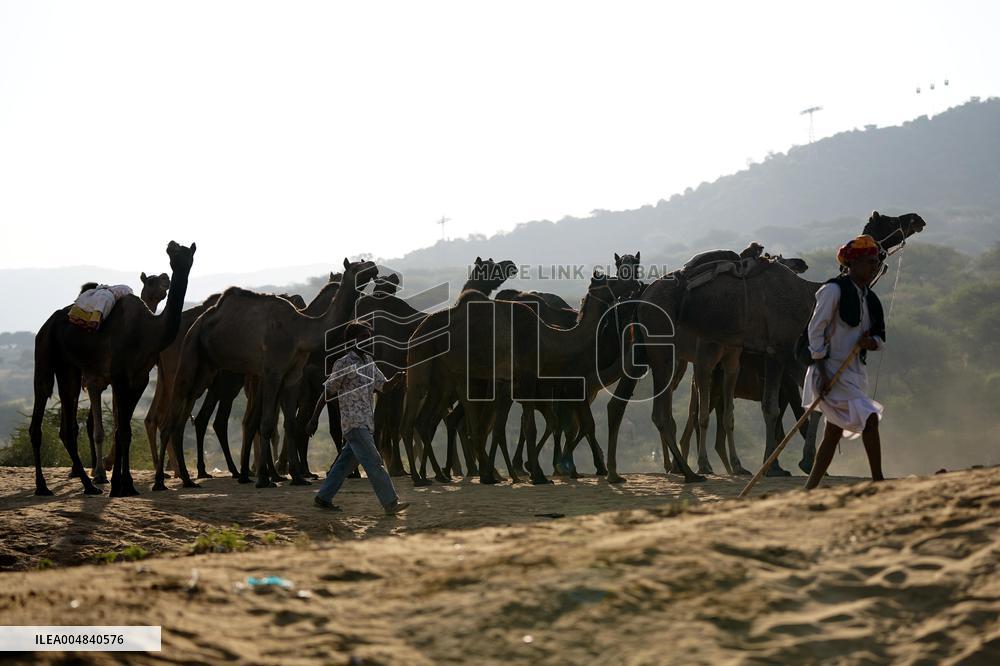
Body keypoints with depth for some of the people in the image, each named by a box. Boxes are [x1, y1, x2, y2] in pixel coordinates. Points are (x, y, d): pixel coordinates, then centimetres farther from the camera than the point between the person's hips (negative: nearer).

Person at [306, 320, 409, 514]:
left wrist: (398, 376, -4)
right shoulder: (343, 364, -8)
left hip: (366, 423, 8)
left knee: (346, 462, 12)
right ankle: (390, 503, -16)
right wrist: (314, 419, -6)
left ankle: (323, 497, 21)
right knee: (373, 462, -13)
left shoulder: (369, 362, 16)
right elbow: (327, 391, -6)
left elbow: (383, 385, 17)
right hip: (353, 423, -8)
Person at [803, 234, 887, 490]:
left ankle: (809, 491, 15)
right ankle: (878, 481, -13)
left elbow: (880, 336, 19)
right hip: (831, 369, -8)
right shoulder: (834, 289, -10)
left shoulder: (869, 298, 13)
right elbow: (816, 329, -12)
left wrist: (871, 341, -7)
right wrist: (821, 372, -17)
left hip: (854, 371, 8)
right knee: (869, 418, -18)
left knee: (833, 435, 10)